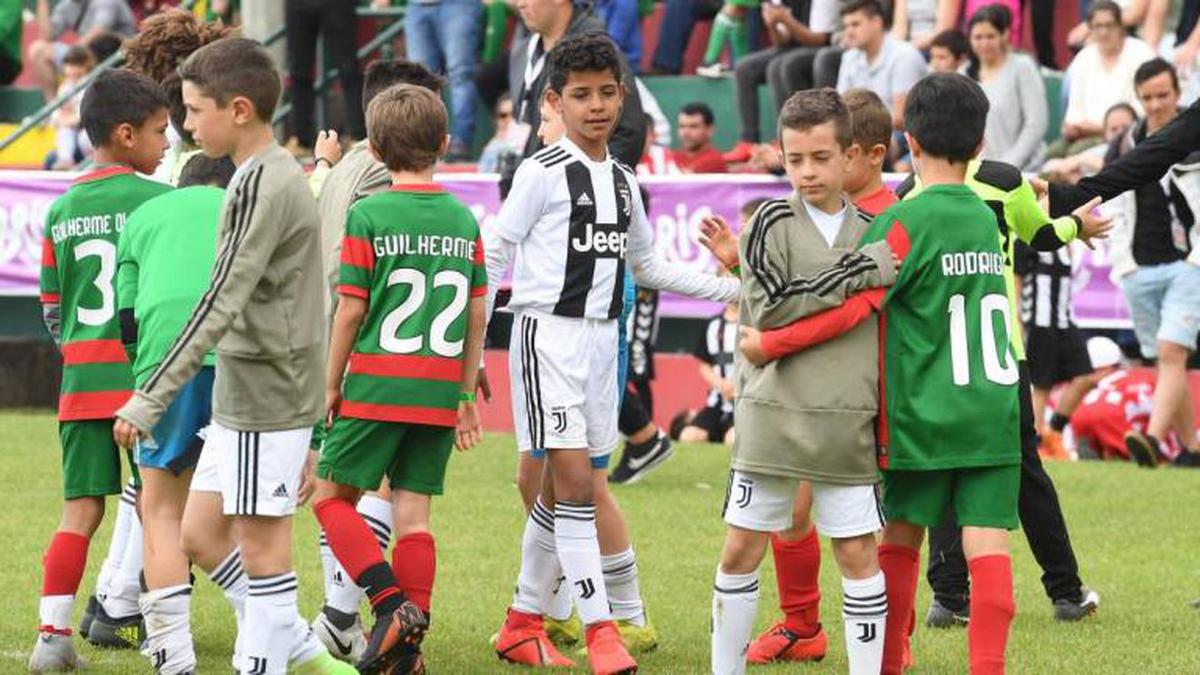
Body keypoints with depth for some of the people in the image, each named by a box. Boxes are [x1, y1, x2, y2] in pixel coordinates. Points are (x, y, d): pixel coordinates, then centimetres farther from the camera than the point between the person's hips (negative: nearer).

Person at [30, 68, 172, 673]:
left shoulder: (61, 211, 11)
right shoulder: (156, 200, -6)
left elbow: (52, 311, 16)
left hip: (80, 378, 5)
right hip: (143, 375, -5)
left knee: (79, 511, 4)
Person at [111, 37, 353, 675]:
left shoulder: (261, 182, -16)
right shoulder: (277, 175, 16)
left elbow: (221, 303, -21)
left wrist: (149, 399, -21)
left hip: (264, 395, -10)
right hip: (243, 397, 10)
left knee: (260, 542, -4)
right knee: (201, 532, 12)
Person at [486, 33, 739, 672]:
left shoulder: (623, 180, 12)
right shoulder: (543, 174, -8)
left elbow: (646, 265, 24)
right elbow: (491, 255, -6)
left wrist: (736, 288, 20)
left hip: (602, 338, 7)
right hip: (548, 333, -7)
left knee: (563, 488, 10)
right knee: (573, 480, -14)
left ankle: (523, 621, 21)